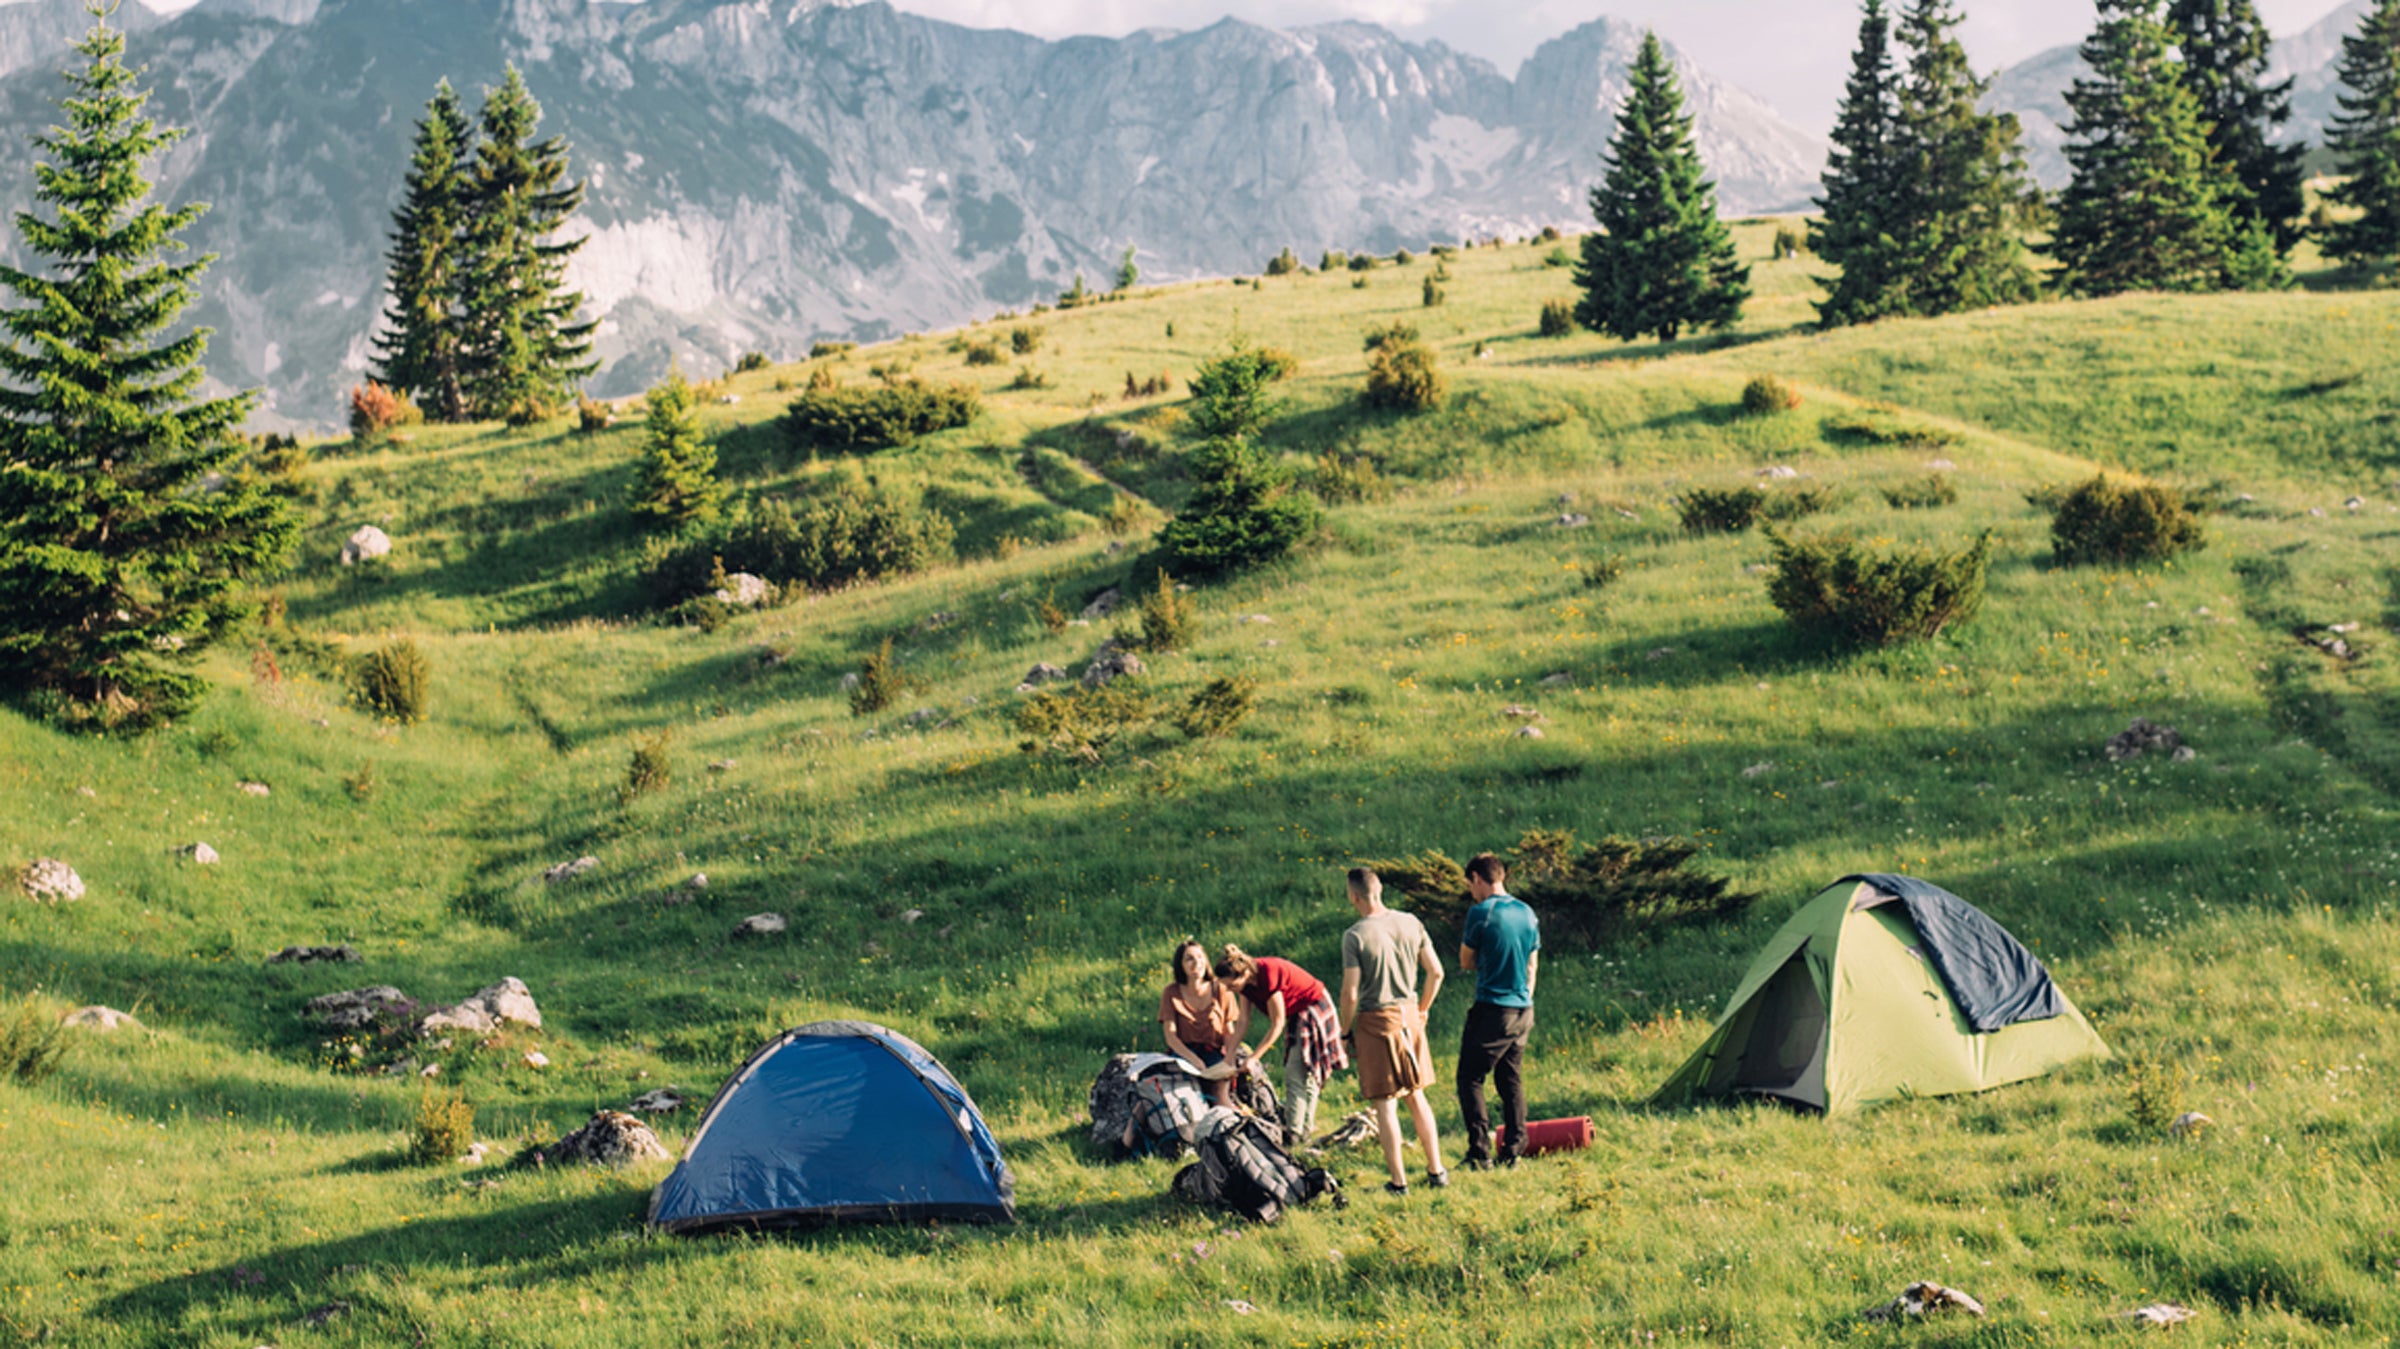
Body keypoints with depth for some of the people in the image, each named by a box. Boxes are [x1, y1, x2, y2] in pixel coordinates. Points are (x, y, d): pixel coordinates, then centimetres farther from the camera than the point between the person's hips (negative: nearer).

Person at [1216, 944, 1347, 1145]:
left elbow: (1277, 1025, -25)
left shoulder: (1268, 975, -32)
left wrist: (1253, 1058, -21)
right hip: (1297, 1015, 9)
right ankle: (1305, 1128, 17)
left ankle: (1294, 1136, -13)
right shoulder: (1247, 982, -6)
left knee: (1298, 1077, -12)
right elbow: (1243, 1023, 1)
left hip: (1314, 1011, -9)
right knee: (1296, 1076, 11)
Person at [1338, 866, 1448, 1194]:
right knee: (1416, 1096, 18)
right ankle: (1436, 1170, 23)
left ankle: (1398, 1180, 7)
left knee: (1385, 1104, 3)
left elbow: (1350, 993, -16)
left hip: (1375, 1021, -5)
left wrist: (1345, 1032, -2)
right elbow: (1435, 972, 4)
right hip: (1408, 1014, 5)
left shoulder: (1355, 935, -15)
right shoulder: (1410, 923, 0)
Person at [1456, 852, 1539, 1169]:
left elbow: (1466, 962, -2)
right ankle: (1513, 1151, 12)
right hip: (1523, 1011, 7)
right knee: (1511, 1080, 13)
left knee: (1470, 1078, 0)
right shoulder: (1527, 913, 8)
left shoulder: (1481, 913, -11)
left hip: (1492, 1009, -7)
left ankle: (1480, 1152, -6)